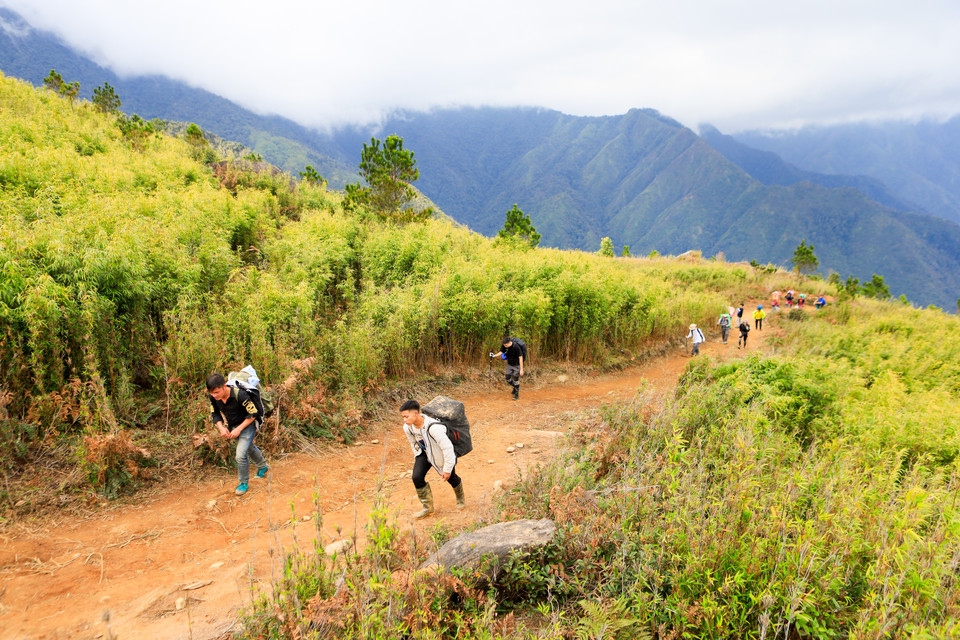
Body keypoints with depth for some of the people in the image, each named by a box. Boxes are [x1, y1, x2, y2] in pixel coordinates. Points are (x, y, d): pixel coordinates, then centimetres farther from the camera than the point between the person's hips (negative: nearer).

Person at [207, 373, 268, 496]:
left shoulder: (240, 395, -34)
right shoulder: (213, 397, -16)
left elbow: (253, 413, -24)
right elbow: (215, 414, 3)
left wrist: (239, 429, -25)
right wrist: (221, 427, -14)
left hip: (247, 425, -7)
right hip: (232, 426, 7)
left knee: (241, 455, -14)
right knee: (249, 448, 26)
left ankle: (244, 483, 10)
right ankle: (263, 467, 52)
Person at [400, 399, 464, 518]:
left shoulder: (433, 428, -42)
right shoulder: (408, 427, -21)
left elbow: (447, 448, -33)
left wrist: (447, 469, -24)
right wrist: (417, 456, 14)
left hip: (442, 454, -5)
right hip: (424, 453, 5)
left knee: (450, 478, 15)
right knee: (417, 478, -12)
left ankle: (460, 498, 49)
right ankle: (428, 507, 9)